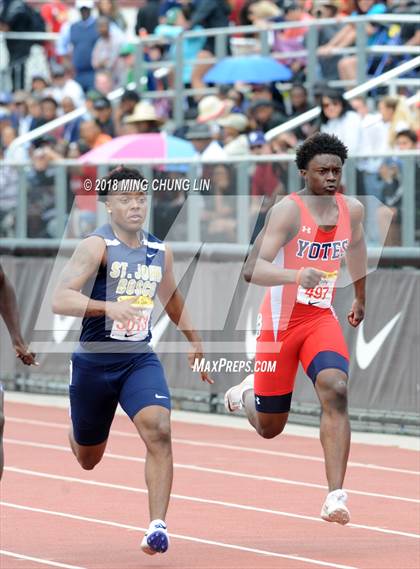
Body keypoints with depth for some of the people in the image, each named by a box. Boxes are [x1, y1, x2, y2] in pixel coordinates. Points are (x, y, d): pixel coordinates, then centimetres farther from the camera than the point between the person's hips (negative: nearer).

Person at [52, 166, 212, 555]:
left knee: (159, 431, -24)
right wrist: (108, 306, -40)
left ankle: (157, 526, -24)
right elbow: (60, 300, -25)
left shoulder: (160, 252, 4)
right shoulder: (97, 246, -14)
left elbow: (172, 300, 24)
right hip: (94, 360, -3)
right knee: (88, 459, 14)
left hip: (140, 359, 3)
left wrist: (195, 342, 33)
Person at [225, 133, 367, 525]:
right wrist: (296, 275, -49)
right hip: (280, 321, -3)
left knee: (336, 390, -27)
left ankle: (335, 495, -31)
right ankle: (247, 393, 48)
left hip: (322, 318, 3)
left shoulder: (352, 210, -1)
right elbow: (252, 270, -31)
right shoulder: (288, 211, -19)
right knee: (269, 428, 9)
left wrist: (360, 299, 36)